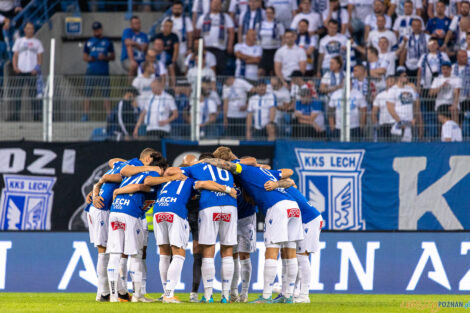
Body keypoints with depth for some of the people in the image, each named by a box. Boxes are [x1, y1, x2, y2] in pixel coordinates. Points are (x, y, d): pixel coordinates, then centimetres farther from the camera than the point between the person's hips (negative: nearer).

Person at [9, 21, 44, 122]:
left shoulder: (37, 42, 12)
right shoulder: (19, 41, 14)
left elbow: (40, 57, 10)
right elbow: (15, 56, 11)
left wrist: (37, 68, -8)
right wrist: (15, 67, -6)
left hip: (32, 72, -1)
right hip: (20, 71, 1)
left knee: (34, 95, -5)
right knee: (16, 94, -4)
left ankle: (37, 116, -4)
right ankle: (15, 115, 0)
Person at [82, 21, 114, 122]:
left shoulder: (107, 42, 8)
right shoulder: (89, 42, 12)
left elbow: (113, 56, 9)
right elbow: (84, 57, 13)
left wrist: (105, 57, -11)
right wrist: (88, 58, -9)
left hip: (104, 72, -1)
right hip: (91, 72, 1)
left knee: (106, 95, -3)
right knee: (87, 94, -2)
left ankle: (109, 115, -2)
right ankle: (85, 114, 0)